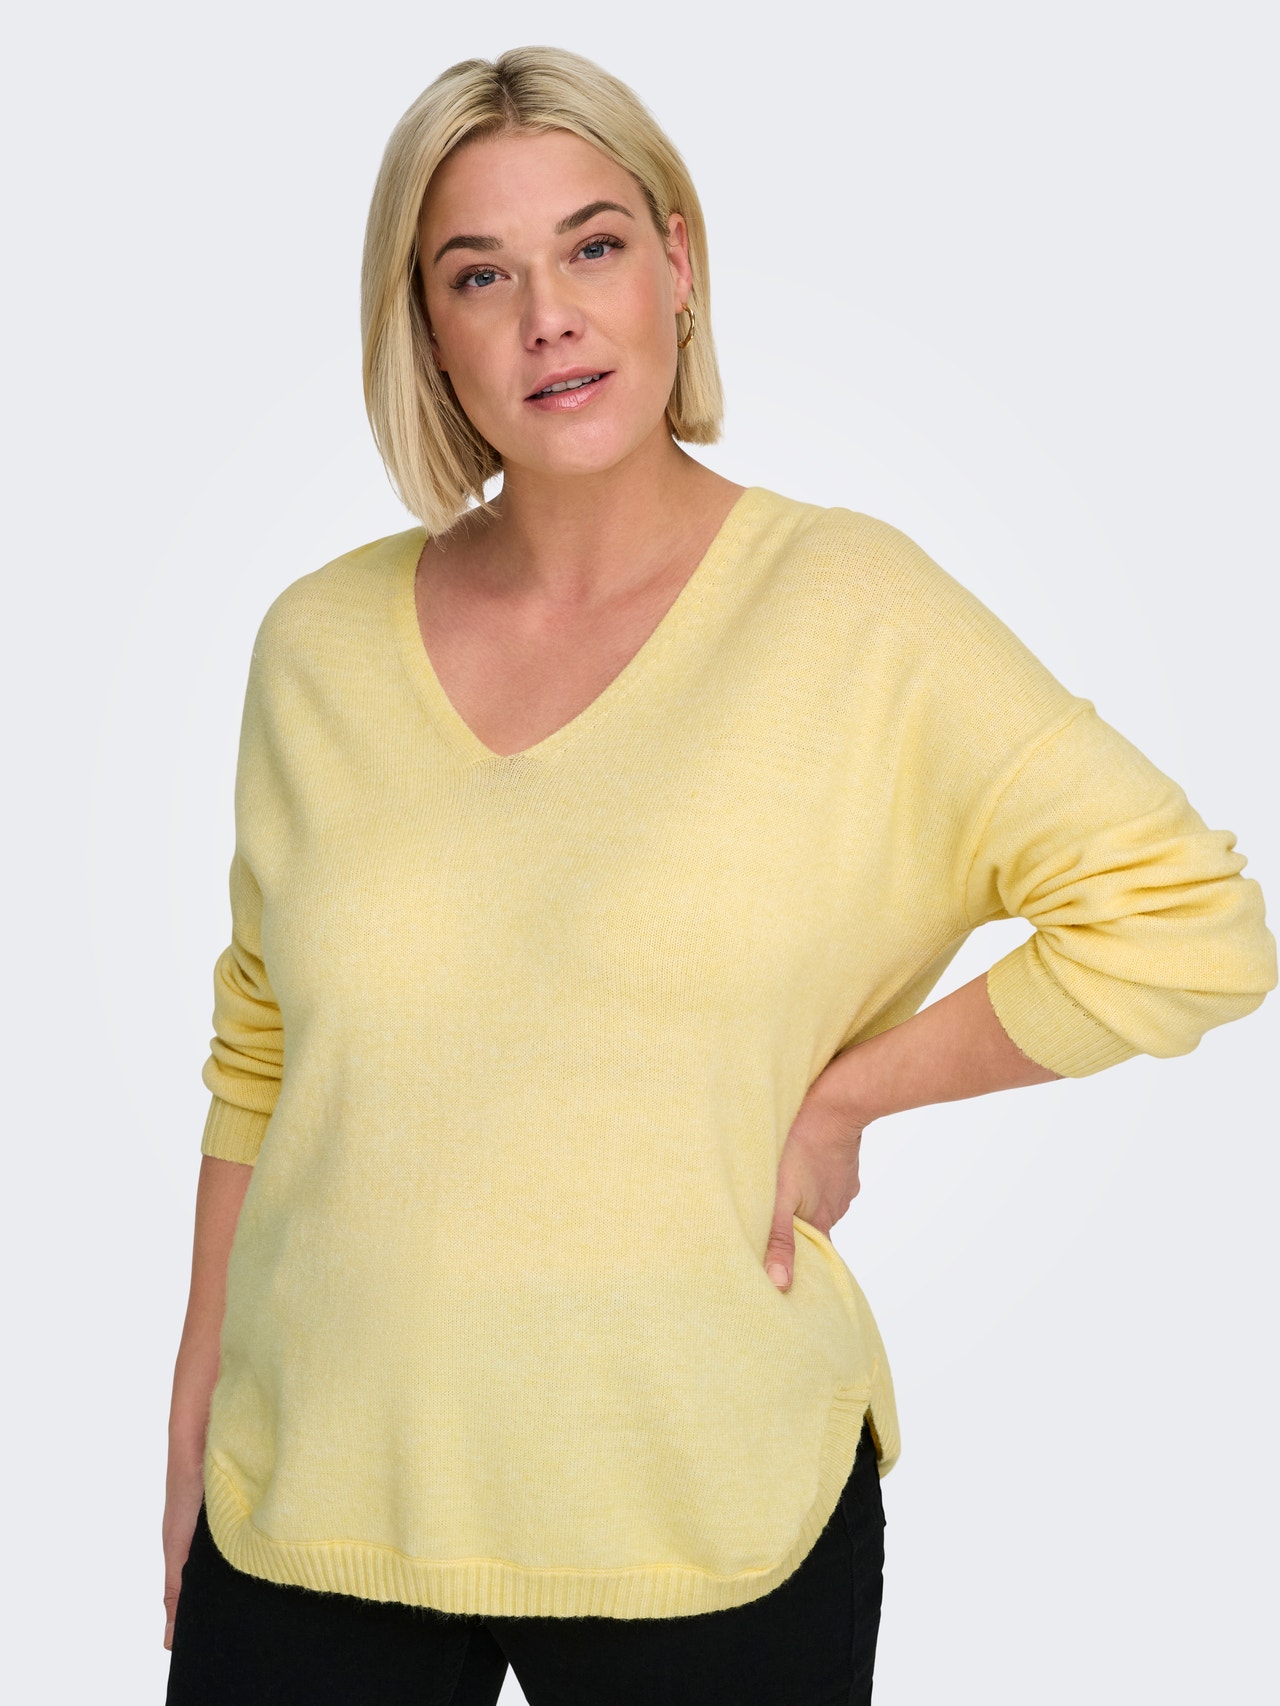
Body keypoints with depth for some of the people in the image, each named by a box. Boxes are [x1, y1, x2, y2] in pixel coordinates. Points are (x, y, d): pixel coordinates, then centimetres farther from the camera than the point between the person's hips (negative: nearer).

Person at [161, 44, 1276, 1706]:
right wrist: (198, 1402, 11)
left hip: (709, 1513, -2)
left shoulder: (849, 606, -9)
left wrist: (840, 1096, -10)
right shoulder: (320, 644, 1)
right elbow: (259, 1053, 10)